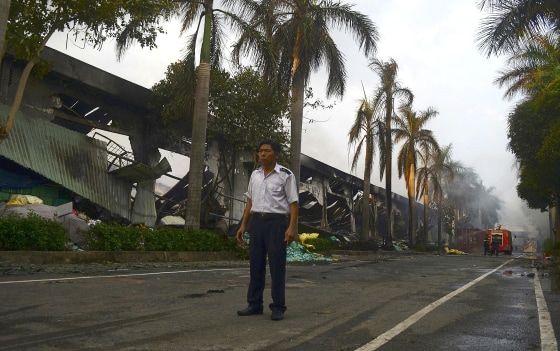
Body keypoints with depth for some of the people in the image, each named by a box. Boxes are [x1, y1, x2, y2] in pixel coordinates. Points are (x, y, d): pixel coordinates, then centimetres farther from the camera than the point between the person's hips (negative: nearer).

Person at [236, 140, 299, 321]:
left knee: (277, 265, -1)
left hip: (277, 221, -5)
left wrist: (291, 227, -17)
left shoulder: (286, 175, -5)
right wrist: (243, 224, 13)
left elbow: (293, 203, -8)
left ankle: (278, 307, 8)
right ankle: (254, 304, 19)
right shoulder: (255, 174, 12)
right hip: (256, 221, 6)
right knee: (255, 264, 9)